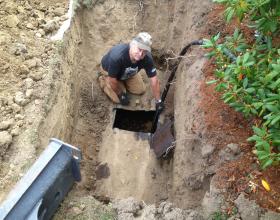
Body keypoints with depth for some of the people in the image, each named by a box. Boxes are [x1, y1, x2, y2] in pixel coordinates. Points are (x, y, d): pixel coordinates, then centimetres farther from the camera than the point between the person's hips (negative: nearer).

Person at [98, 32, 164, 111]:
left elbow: (154, 81, -22)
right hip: (108, 70, -4)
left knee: (140, 90, 5)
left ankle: (123, 81, 28)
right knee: (119, 99, -7)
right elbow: (112, 81, -30)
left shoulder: (147, 58, -33)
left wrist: (158, 101, -16)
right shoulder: (117, 56, -45)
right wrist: (120, 94, -15)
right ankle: (102, 79, 15)